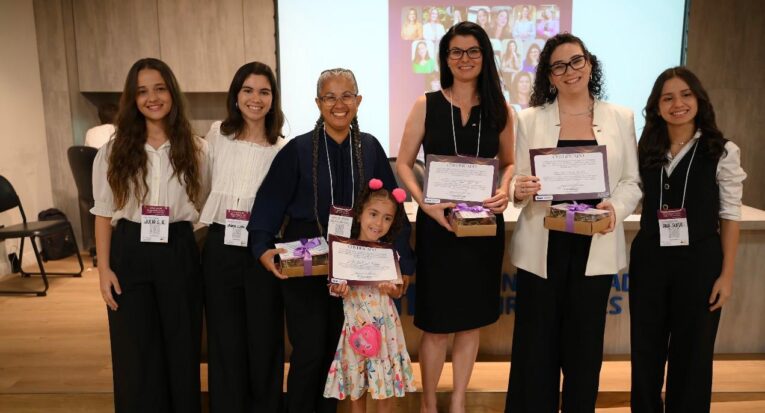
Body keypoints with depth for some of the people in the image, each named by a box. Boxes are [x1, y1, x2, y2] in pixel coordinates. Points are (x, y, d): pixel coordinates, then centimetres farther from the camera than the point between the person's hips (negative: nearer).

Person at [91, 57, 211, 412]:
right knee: (136, 356, 7)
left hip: (179, 254, 0)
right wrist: (104, 269, -3)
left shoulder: (196, 149, 2)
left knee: (181, 351, 8)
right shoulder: (114, 151, 3)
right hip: (129, 254, 1)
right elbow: (104, 213, 4)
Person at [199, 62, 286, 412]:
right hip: (220, 247, 1)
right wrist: (201, 223, 12)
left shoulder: (282, 148, 1)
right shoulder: (217, 134, 5)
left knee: (264, 338, 8)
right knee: (225, 339, 10)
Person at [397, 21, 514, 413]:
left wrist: (504, 190, -8)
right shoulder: (426, 105, 0)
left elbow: (509, 163, 14)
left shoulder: (499, 109, 5)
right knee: (437, 324, 4)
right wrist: (425, 204, -15)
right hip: (437, 222, -2)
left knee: (472, 320, 12)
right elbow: (404, 163, 0)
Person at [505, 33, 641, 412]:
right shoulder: (530, 119, 3)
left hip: (595, 247, 1)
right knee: (536, 342, 4)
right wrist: (519, 190, -21)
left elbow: (632, 181, 7)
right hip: (542, 247, -1)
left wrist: (616, 209, -13)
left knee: (584, 342, 11)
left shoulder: (620, 118, 7)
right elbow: (516, 182, 1)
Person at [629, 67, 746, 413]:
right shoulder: (646, 150, 4)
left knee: (691, 353, 11)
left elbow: (730, 217, -5)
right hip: (648, 259, 3)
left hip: (699, 261, -3)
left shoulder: (723, 152, -5)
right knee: (646, 350, 13)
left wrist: (727, 274, -7)